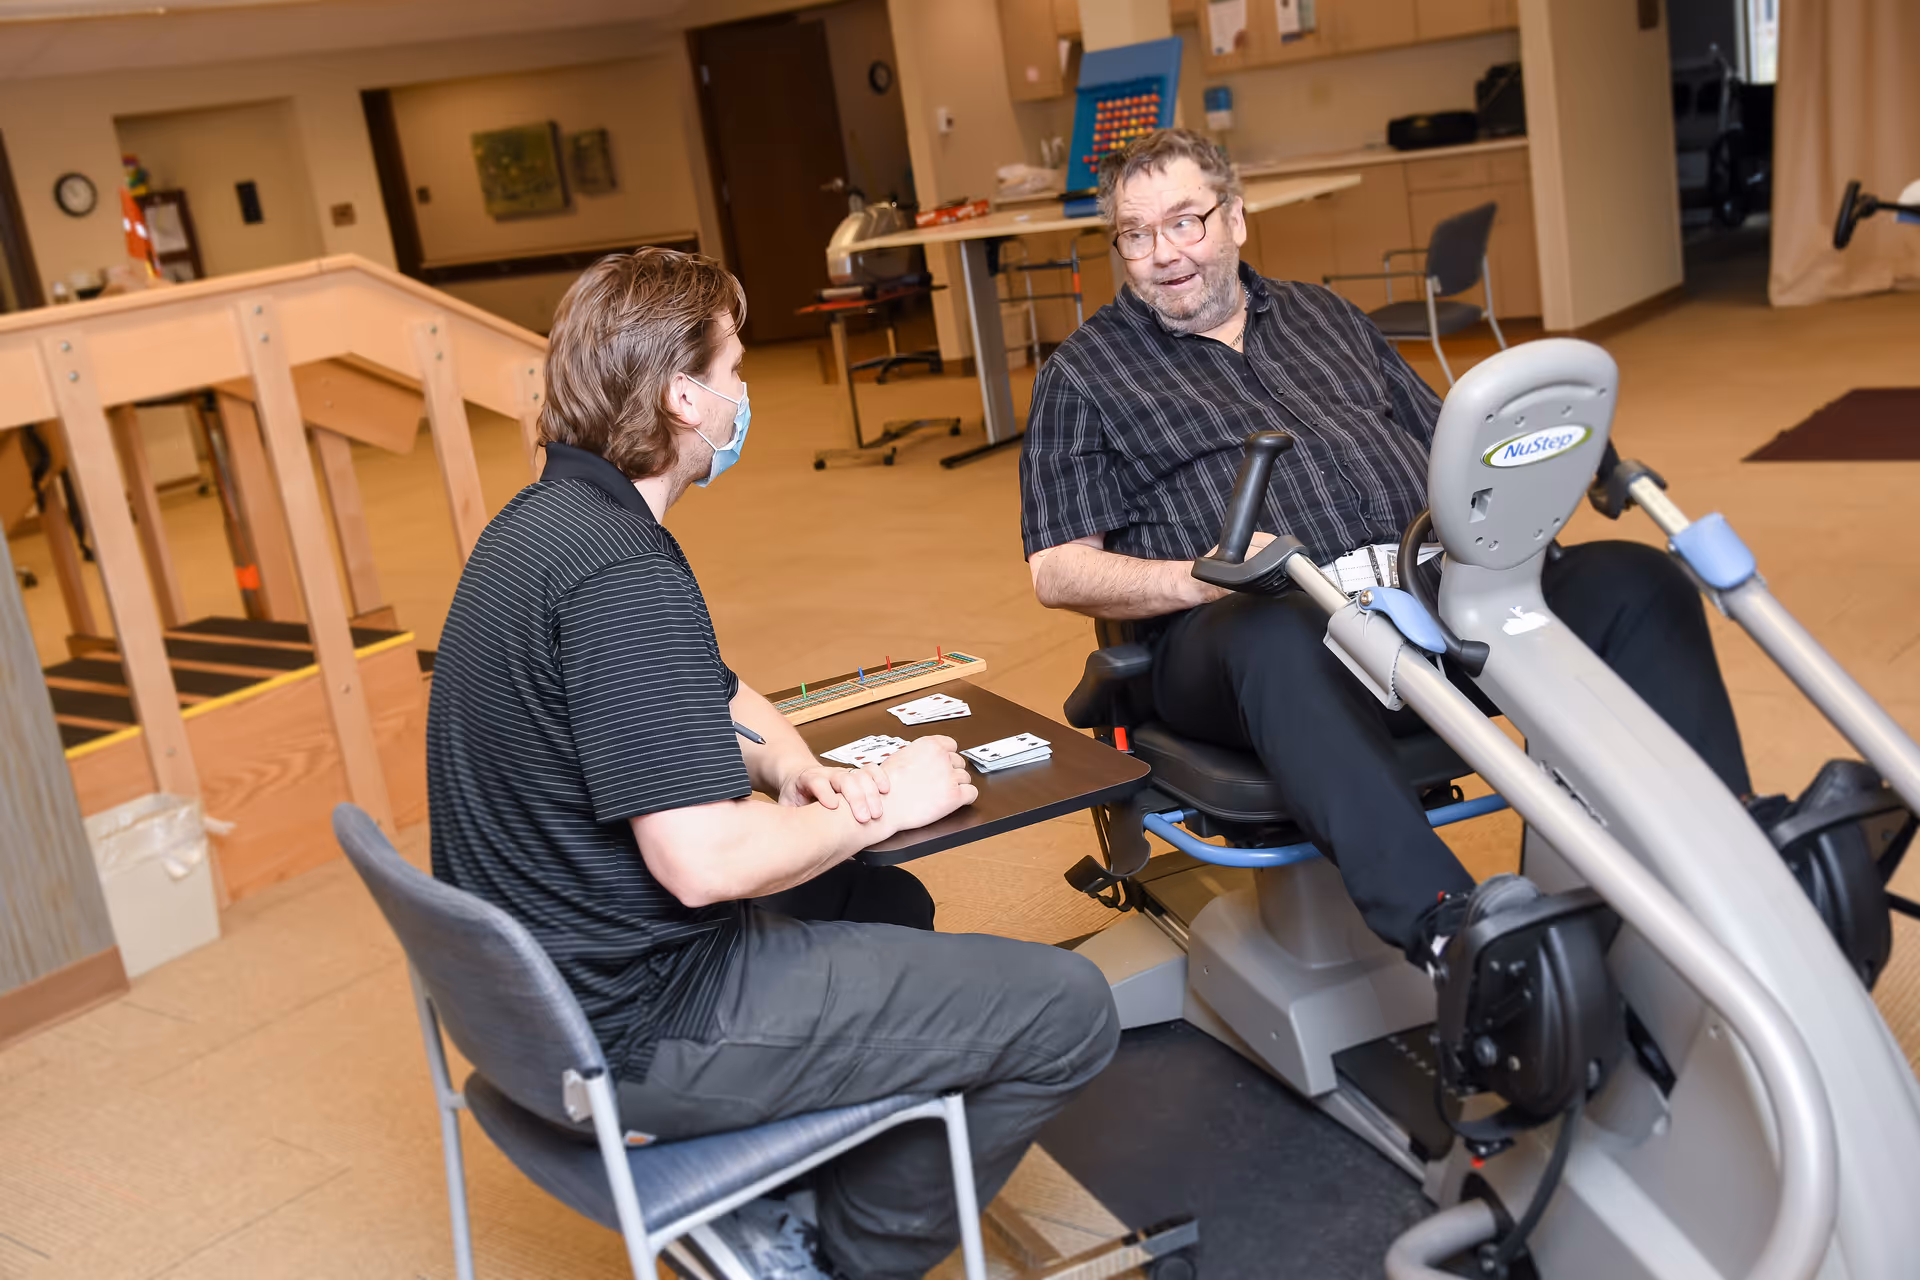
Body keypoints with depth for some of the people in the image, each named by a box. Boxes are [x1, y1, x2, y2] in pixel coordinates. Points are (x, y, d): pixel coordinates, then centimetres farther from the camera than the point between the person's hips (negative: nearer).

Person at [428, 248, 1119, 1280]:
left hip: (550, 984, 10)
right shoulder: (621, 574, -25)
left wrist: (787, 764, -2)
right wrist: (879, 805, -12)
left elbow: (707, 699, 19)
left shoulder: (541, 522, 8)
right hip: (633, 1025, -10)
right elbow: (706, 862, -29)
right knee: (1065, 1009, -7)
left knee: (885, 901, 30)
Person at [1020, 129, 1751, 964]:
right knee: (1278, 643, -42)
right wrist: (1196, 577, -15)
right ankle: (1444, 925, -52)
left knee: (1639, 584, -17)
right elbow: (1058, 570, 4)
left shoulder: (1321, 314, 26)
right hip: (1252, 623, -5)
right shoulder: (1086, 373, 12)